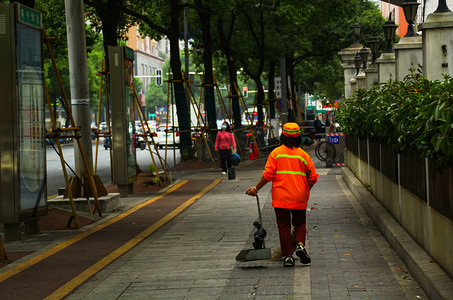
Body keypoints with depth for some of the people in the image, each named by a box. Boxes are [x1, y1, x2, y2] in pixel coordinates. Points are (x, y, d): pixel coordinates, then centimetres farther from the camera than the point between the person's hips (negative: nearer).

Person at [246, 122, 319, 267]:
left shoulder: (276, 153, -2)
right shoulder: (303, 155, 1)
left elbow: (268, 174, -7)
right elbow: (313, 177, 2)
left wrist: (256, 188, 4)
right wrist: (306, 191, 20)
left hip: (281, 197, -1)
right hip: (299, 198, 1)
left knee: (284, 226, 6)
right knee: (300, 223, 18)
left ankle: (287, 256, 2)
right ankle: (300, 244, -6)